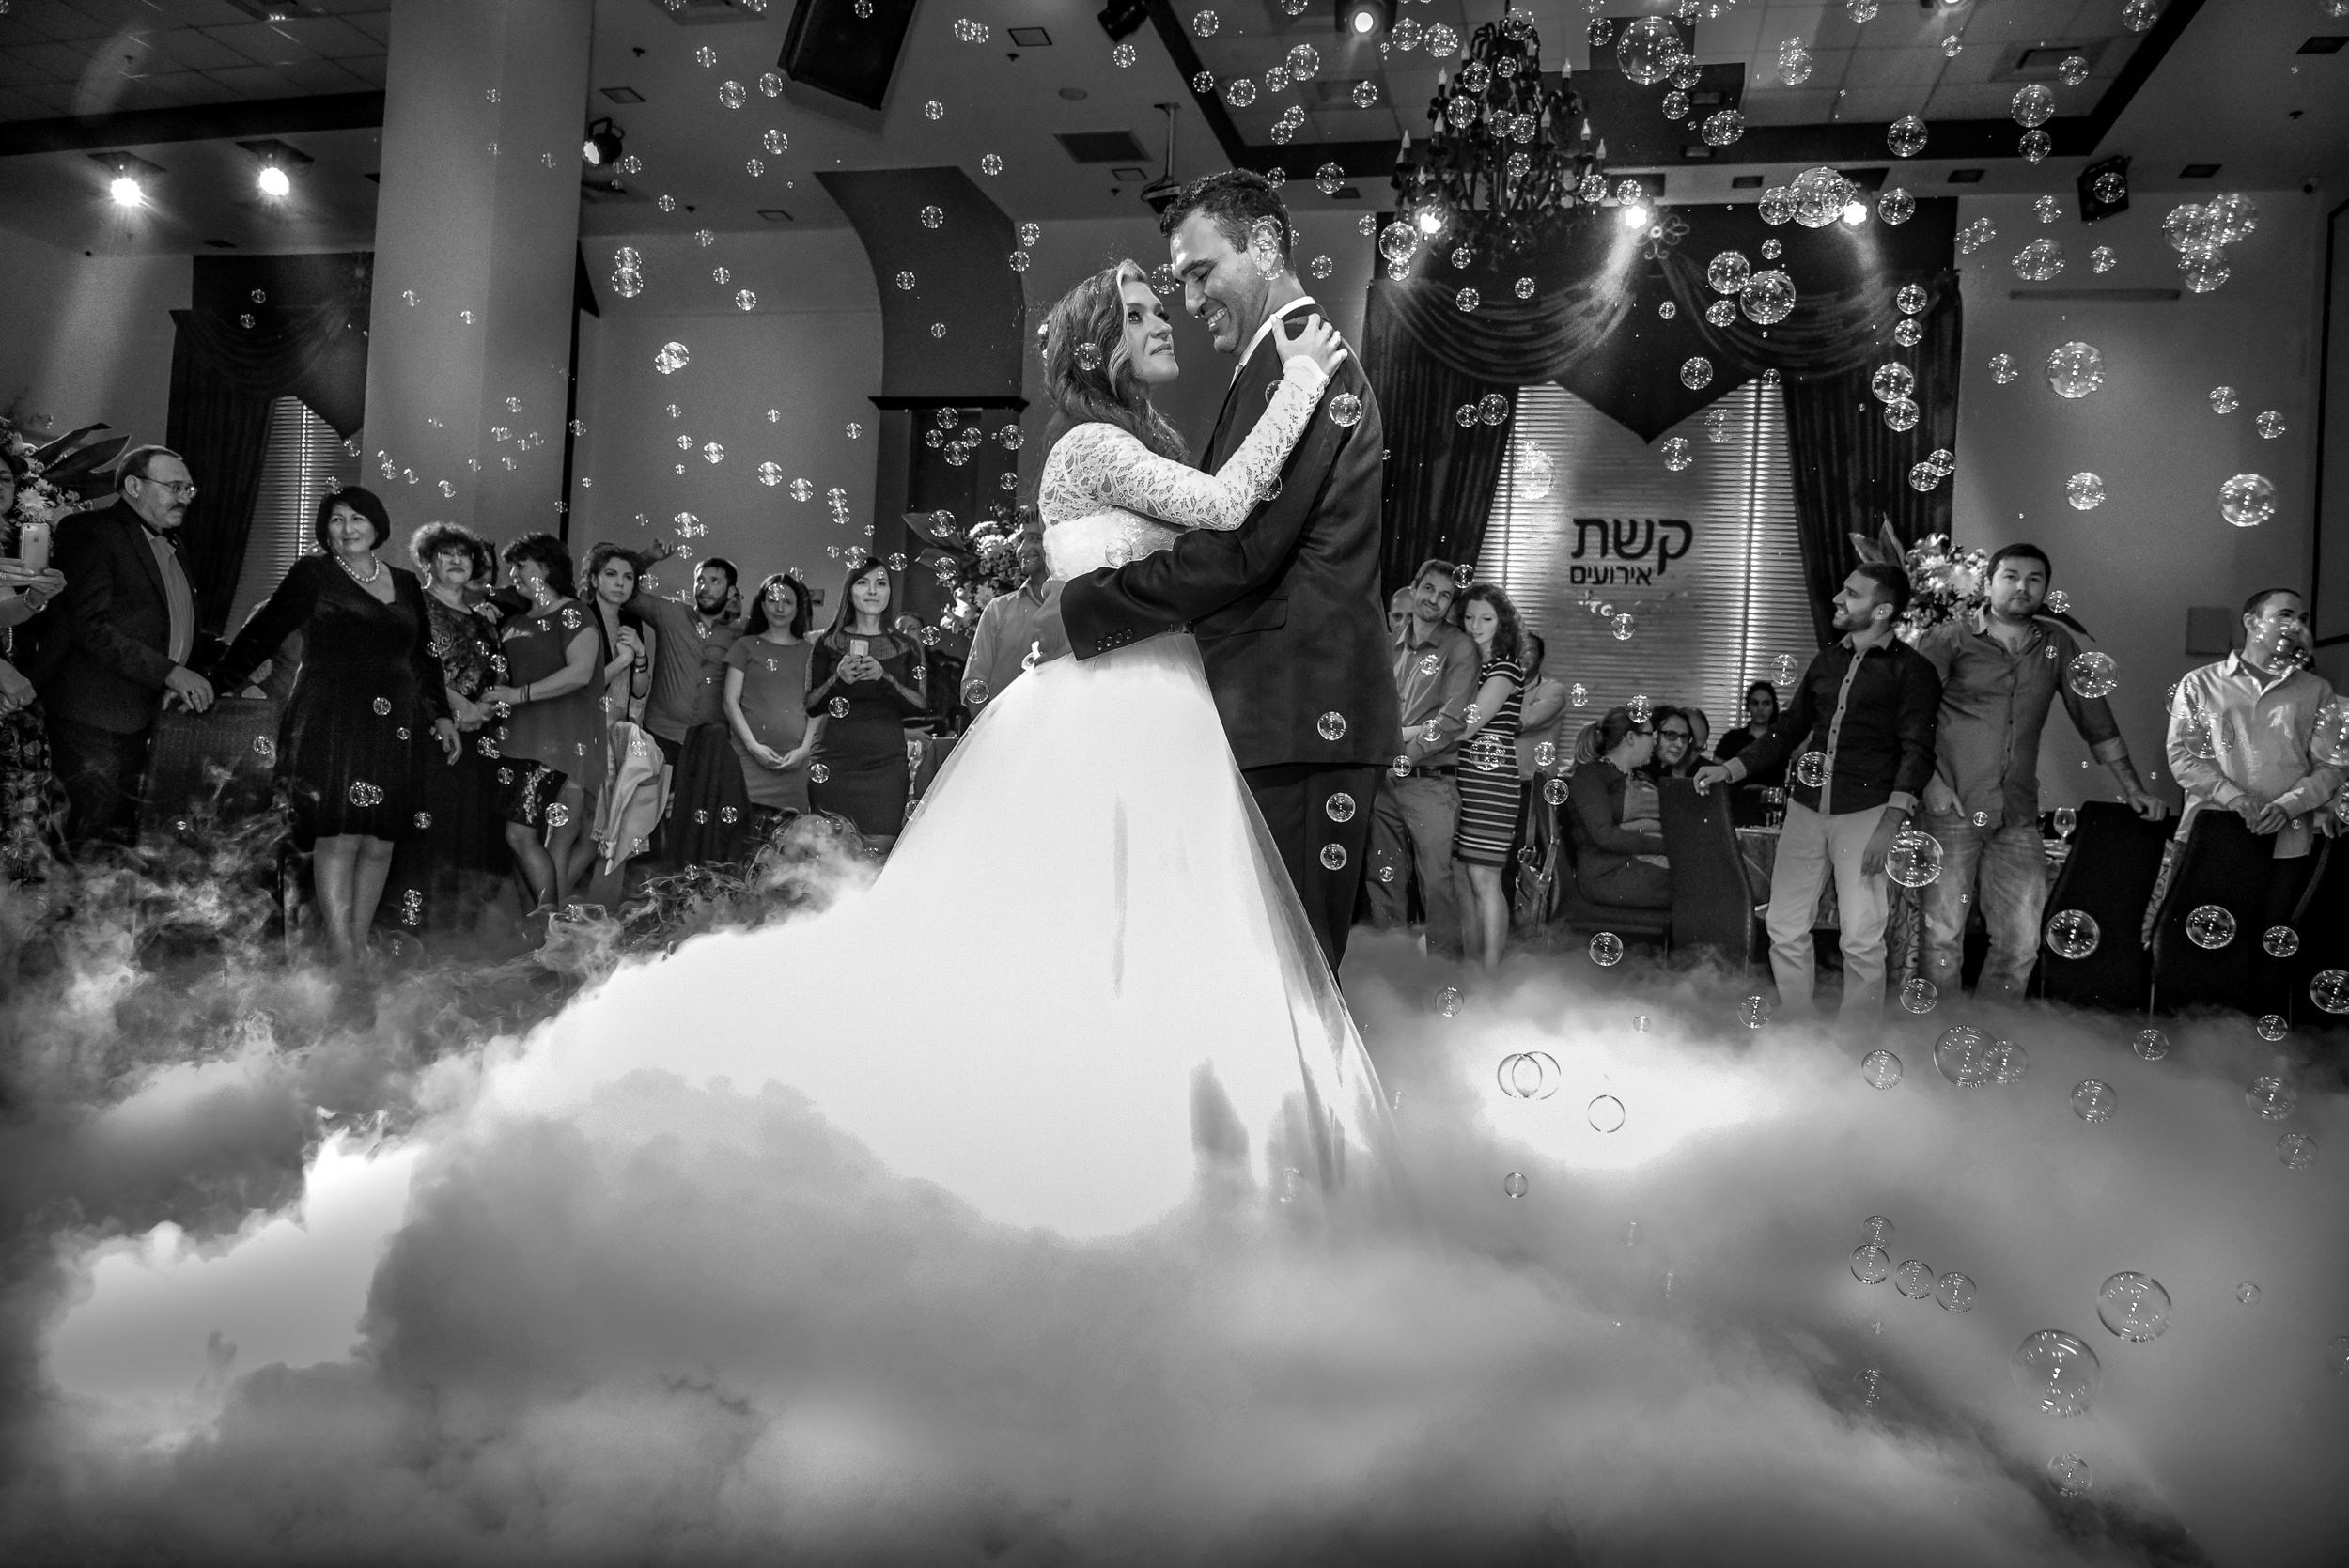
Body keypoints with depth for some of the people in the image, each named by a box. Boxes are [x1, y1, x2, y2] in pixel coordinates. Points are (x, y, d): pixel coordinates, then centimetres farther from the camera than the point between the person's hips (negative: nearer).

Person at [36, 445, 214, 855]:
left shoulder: (169, 545, 20)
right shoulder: (89, 532, -6)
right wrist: (169, 672, -21)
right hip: (93, 718, -8)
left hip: (141, 721, 8)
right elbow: (90, 626, -16)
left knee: (123, 843, 9)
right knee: (90, 850, -9)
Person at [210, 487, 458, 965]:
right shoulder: (313, 575, 4)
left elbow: (425, 657, 22)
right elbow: (261, 634, 2)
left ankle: (360, 944, 14)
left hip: (393, 729, 5)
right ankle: (345, 960, -11)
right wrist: (215, 687, -3)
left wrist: (442, 715, 15)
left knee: (380, 841, 3)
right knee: (339, 836, -11)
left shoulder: (405, 585, 17)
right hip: (330, 723, -4)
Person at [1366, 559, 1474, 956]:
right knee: (1383, 878, 10)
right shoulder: (1391, 644, 14)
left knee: (1436, 879, -6)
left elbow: (1452, 720, -10)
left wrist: (1404, 753, -12)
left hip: (1431, 781, -5)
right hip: (1384, 778, 5)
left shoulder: (1459, 648, -1)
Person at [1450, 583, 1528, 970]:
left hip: (1491, 782, -8)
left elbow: (1466, 726, -15)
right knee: (1462, 875, 8)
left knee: (1483, 878, -7)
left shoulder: (1505, 669, -7)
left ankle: (1491, 975, -2)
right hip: (1459, 778, 8)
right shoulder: (1469, 663, 18)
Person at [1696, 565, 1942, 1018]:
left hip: (1866, 811, -5)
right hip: (1806, 808, 6)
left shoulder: (1912, 669, -2)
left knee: (1861, 939, -6)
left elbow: (1917, 751, -9)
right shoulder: (1826, 660, 15)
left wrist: (1889, 825, -19)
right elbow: (1790, 729, 22)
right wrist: (1727, 770, 12)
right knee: (1784, 929, 5)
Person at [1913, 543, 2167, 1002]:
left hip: (2018, 818, 4)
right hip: (1953, 809, -4)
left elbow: (2094, 717, 19)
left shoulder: (2056, 644, 14)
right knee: (1943, 933, -4)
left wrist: (2133, 789, 17)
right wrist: (1930, 780, -15)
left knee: (2021, 943, 2)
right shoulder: (1950, 638, 1)